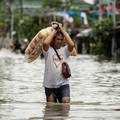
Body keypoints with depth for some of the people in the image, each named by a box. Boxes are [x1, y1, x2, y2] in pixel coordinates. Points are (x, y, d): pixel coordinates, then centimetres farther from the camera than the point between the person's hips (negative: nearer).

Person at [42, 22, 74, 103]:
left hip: (63, 84, 0)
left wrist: (63, 31, -7)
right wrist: (54, 31, -8)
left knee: (66, 101, -23)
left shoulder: (65, 50, 6)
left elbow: (71, 45, -16)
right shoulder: (48, 50, 2)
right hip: (50, 85, 0)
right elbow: (45, 43, -21)